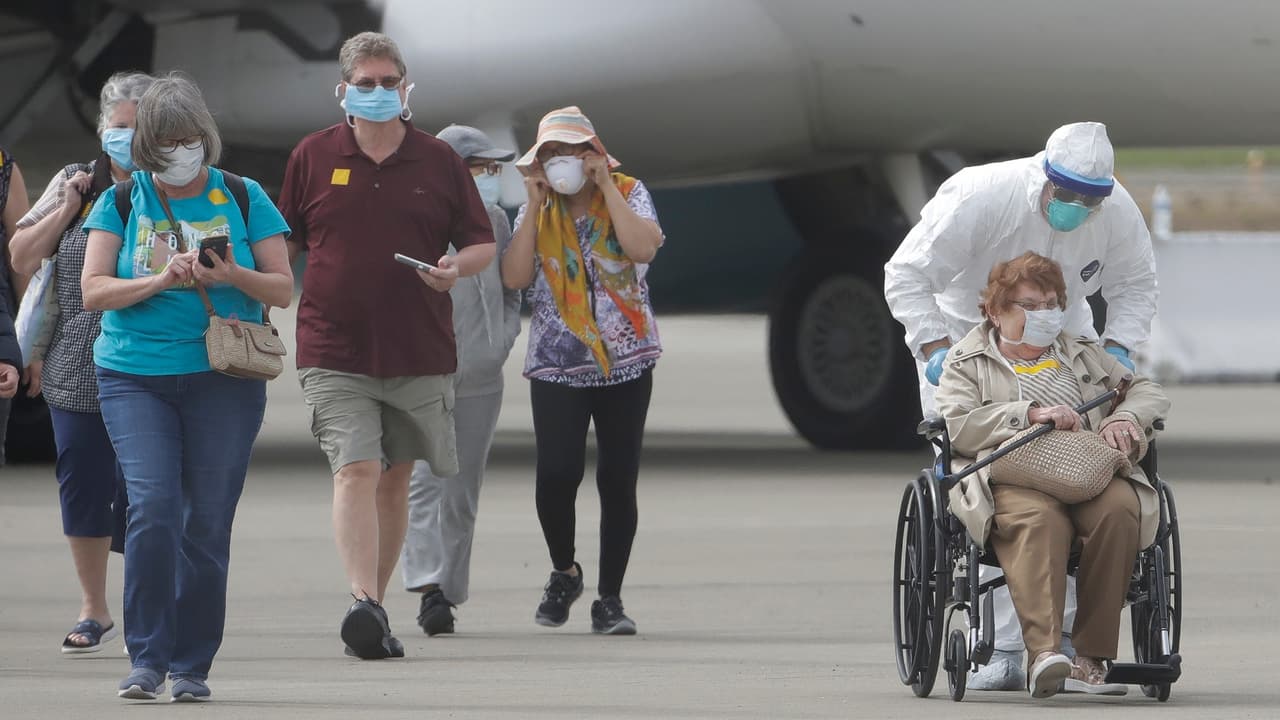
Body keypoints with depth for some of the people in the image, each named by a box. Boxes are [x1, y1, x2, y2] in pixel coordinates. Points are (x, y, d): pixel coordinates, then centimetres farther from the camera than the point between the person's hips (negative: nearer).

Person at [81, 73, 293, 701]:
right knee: (151, 507, -14)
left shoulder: (243, 199, 6)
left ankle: (192, 665, 9)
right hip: (135, 378, 0)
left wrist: (232, 276, -14)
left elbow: (283, 288, 6)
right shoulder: (121, 202, 6)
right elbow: (94, 291, 0)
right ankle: (148, 658, -8)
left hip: (224, 377, 0)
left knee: (207, 522, -1)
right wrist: (160, 280, -16)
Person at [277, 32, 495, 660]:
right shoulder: (313, 157, 5)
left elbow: (482, 244, 10)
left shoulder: (438, 161, 6)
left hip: (420, 353, 2)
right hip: (335, 354, -2)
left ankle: (376, 606, 20)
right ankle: (362, 605, -28)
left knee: (394, 480, 10)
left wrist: (457, 267, -11)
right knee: (356, 471, -17)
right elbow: (283, 246, 13)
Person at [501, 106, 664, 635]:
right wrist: (535, 204, -6)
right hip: (556, 364, 0)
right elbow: (514, 276, -5)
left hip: (624, 361, 0)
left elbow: (643, 247, -17)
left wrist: (605, 186, -12)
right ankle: (564, 572, 9)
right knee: (557, 473, -16)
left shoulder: (628, 194, 3)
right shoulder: (538, 210, 8)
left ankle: (609, 599, 8)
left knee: (618, 480, -2)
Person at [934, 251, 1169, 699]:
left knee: (1119, 508, -35)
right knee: (1037, 516, -40)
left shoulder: (1083, 353, 33)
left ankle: (1091, 658, -35)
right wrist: (1030, 414, -8)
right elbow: (959, 426, 3)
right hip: (1013, 475, -3)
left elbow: (1150, 393, 28)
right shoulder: (966, 362, 22)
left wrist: (1124, 418, 4)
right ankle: (1043, 652, -55)